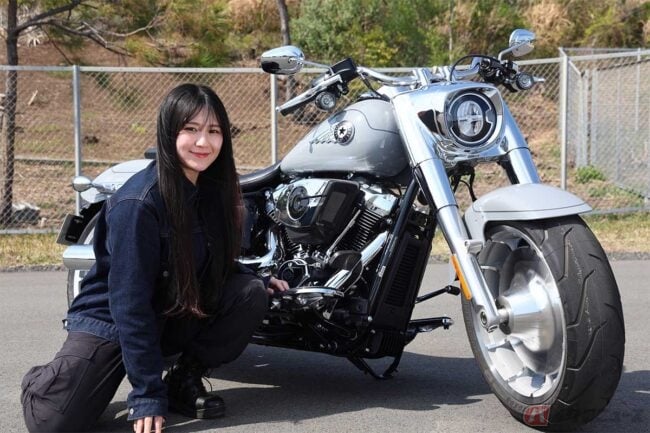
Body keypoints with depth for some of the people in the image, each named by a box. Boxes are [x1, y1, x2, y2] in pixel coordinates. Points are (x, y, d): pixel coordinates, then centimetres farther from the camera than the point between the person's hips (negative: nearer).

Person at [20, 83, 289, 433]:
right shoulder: (139, 203, -26)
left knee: (251, 294, -17)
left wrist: (259, 280, -4)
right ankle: (42, 381, 13)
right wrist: (148, 395, -26)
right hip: (112, 321, -6)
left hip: (177, 316, 6)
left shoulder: (214, 190, -3)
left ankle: (185, 379, -1)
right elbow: (130, 299, -26)